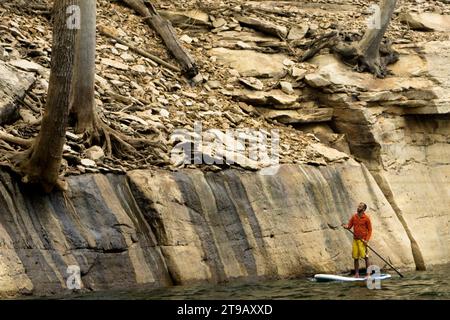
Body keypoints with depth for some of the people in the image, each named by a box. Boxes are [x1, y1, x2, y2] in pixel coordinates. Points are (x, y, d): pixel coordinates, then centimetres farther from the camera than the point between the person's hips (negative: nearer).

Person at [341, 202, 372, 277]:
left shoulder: (366, 218, -6)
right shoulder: (354, 217, 7)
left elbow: (370, 230, -4)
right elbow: (349, 226, 10)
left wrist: (367, 240, -13)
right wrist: (346, 226, -14)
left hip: (363, 240, -5)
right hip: (355, 239, 5)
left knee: (365, 256, -6)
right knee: (355, 257, 7)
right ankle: (356, 273, 14)